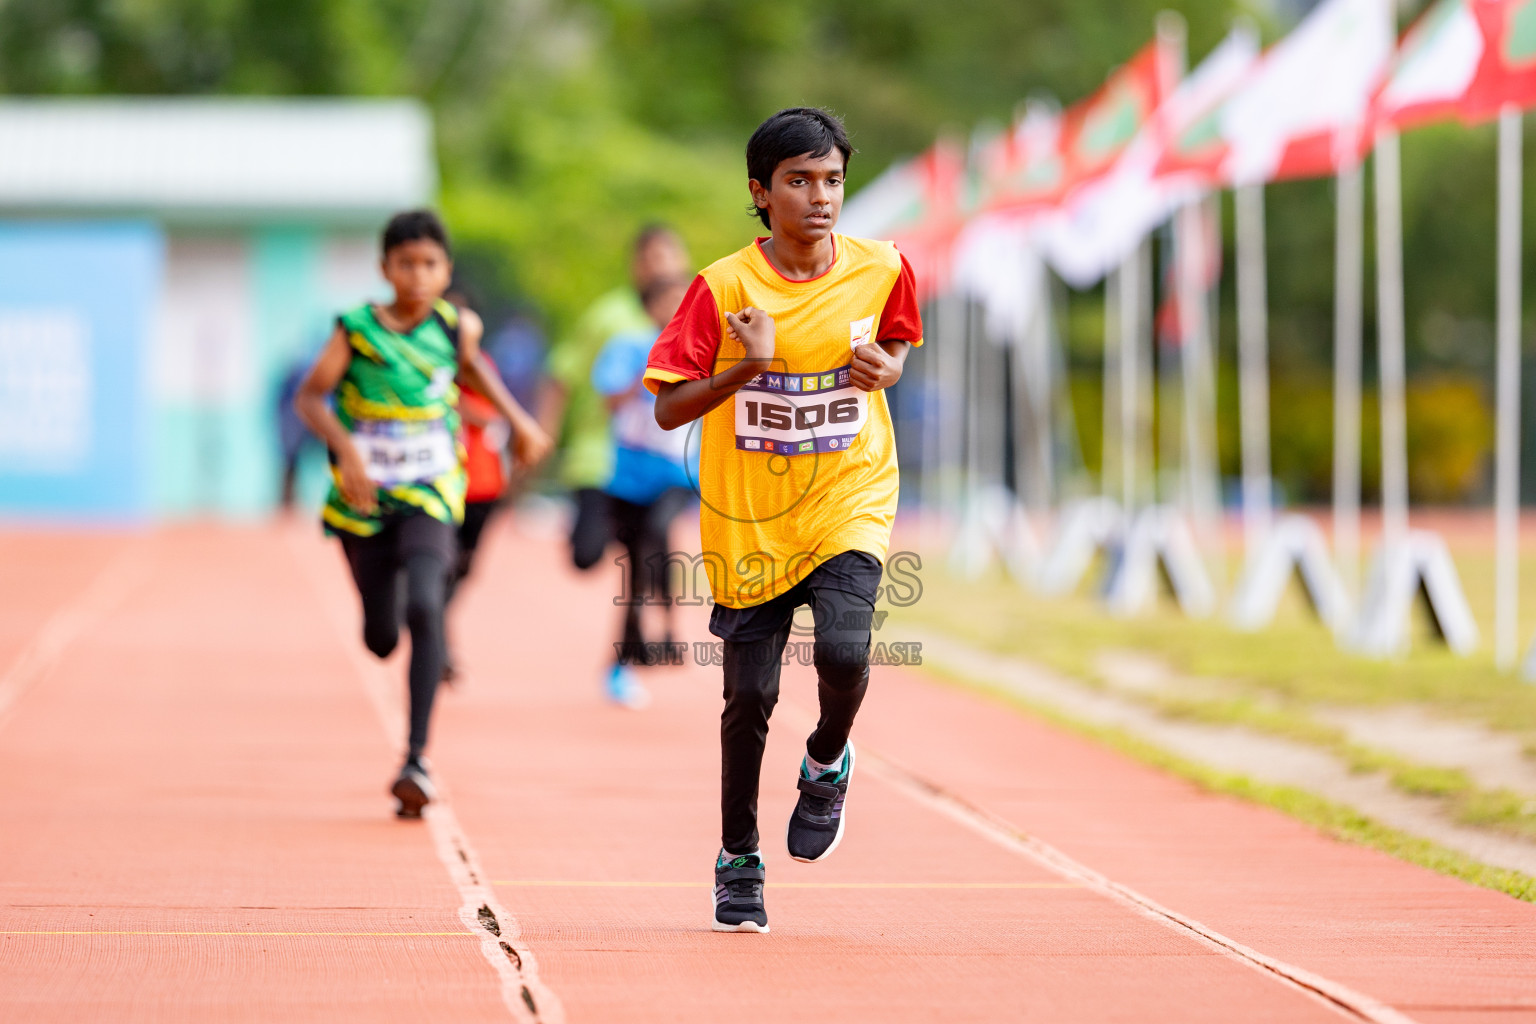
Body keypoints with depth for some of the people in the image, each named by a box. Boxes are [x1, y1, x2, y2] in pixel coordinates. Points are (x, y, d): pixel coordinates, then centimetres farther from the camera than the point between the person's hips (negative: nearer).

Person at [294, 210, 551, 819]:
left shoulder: (457, 327, -2)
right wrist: (346, 448, -28)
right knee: (380, 638, 7)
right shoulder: (357, 330, -9)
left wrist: (518, 420, 18)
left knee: (425, 608, -24)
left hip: (429, 495, 0)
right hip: (365, 498, 0)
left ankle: (417, 759, -25)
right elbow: (310, 397, -12)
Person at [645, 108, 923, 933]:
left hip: (849, 503, 1)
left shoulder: (880, 271, -3)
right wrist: (748, 365, -25)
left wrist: (887, 369, -6)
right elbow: (668, 409, -9)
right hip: (749, 518, -1)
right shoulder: (724, 288, -10)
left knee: (842, 651, -23)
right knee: (749, 695, 0)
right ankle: (738, 860, 22)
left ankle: (827, 760, 12)